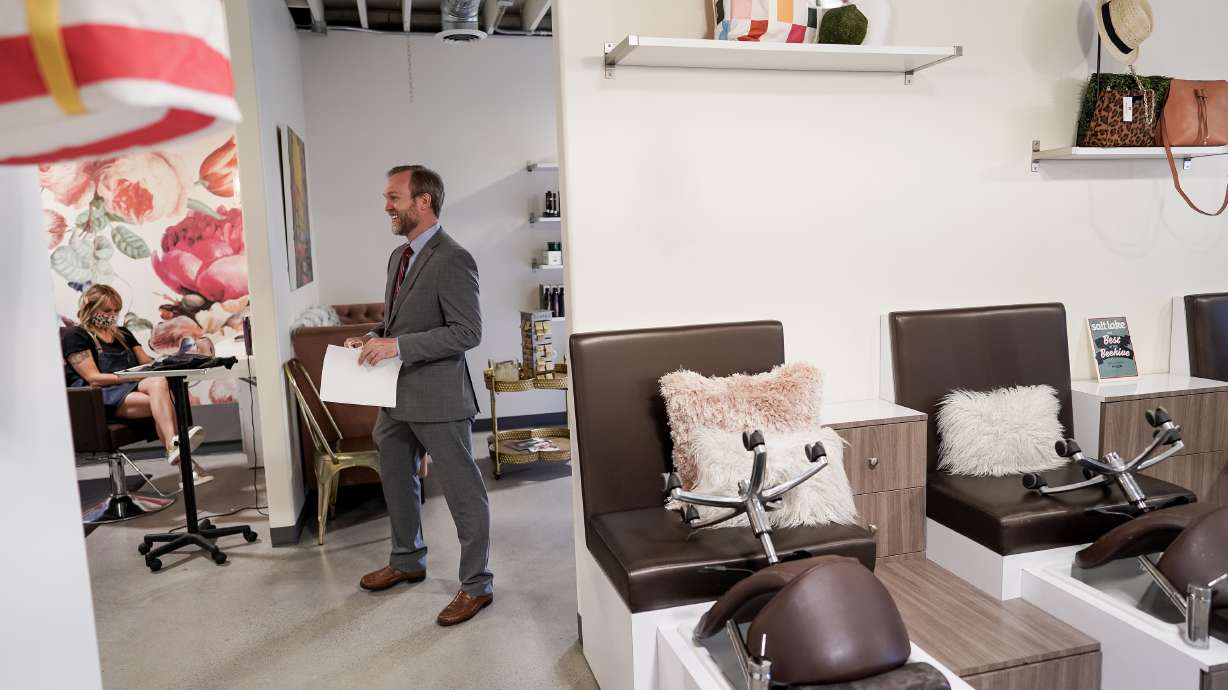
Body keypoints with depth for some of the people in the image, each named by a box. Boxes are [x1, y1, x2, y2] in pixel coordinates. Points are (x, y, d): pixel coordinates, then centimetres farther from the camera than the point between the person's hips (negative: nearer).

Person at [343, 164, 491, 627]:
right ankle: (407, 561, 43)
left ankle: (476, 585, 17)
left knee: (463, 493, 3)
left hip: (438, 398, -10)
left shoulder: (452, 260, -16)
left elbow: (467, 332, -21)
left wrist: (399, 345, -24)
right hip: (397, 396, 10)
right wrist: (373, 338, 3)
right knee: (396, 481, 23)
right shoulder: (398, 256, 13)